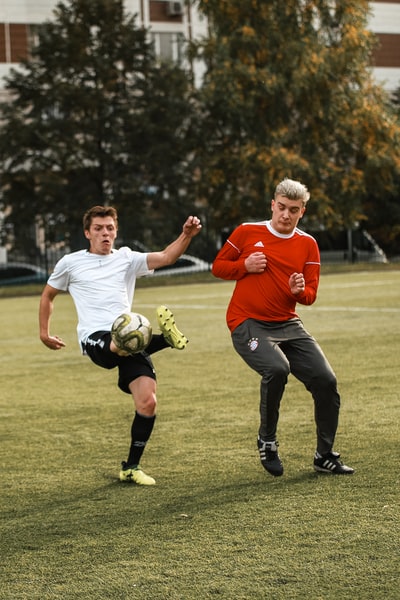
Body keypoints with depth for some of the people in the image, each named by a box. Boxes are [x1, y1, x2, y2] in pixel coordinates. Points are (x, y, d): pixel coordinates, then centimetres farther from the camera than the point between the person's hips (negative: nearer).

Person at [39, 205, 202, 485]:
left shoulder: (127, 259, 16)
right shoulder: (70, 263, 13)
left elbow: (166, 257, 0)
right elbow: (48, 295, 29)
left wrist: (186, 236, -17)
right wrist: (44, 333, 26)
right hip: (95, 338, -2)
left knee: (148, 402, -11)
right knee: (120, 343, -42)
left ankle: (132, 467, 2)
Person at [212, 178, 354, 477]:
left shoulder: (307, 244, 8)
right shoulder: (247, 232, 1)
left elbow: (310, 295, 8)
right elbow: (218, 266, 9)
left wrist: (300, 291, -15)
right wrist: (245, 266, -10)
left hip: (288, 325, 4)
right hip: (248, 323, -4)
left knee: (326, 379, -7)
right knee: (277, 368, -32)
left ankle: (325, 456, 12)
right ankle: (267, 440, -9)